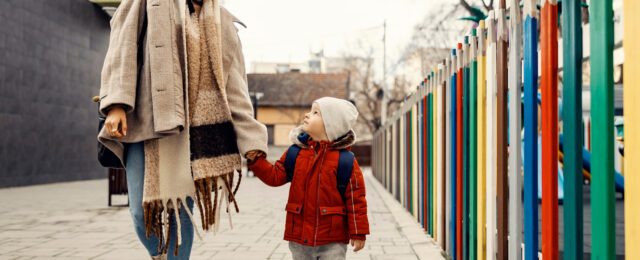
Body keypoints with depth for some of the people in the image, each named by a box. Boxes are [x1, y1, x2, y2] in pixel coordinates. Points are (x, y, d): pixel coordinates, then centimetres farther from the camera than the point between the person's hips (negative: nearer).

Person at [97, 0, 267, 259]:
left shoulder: (222, 23, 12)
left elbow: (235, 89, 7)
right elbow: (123, 46, -1)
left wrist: (251, 143, -2)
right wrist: (115, 104, -15)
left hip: (191, 128, 2)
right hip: (146, 120, -2)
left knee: (182, 209, 0)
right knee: (142, 211, -5)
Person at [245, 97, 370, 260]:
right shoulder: (296, 152, 6)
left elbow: (355, 196, -8)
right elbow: (276, 176, 8)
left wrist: (358, 232, -9)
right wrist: (256, 160, -5)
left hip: (332, 240, -4)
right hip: (299, 236, 5)